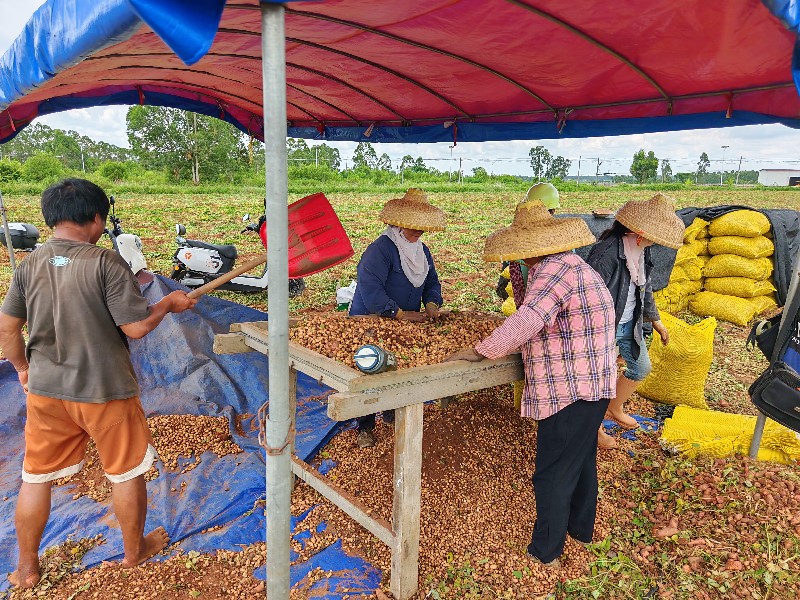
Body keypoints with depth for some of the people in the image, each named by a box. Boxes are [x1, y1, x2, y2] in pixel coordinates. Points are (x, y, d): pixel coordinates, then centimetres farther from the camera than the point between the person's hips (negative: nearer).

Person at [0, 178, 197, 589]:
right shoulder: (106, 263, -18)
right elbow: (136, 327, -19)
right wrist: (169, 303, -3)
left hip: (46, 391, 5)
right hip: (104, 392, -4)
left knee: (35, 477, 20)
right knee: (127, 472, 16)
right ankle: (135, 551, 34)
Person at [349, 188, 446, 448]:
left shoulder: (422, 250, 6)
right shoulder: (380, 249, -23)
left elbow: (431, 282, 11)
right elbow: (370, 289, -31)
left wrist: (432, 304, -11)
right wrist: (401, 314, -30)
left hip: (405, 328, 7)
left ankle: (393, 414, 33)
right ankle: (365, 428, 14)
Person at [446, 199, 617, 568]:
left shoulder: (554, 269, -21)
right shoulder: (574, 265, 12)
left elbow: (526, 321, -33)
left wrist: (479, 351, -26)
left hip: (570, 392, -11)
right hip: (592, 386, 11)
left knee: (553, 473, 3)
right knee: (581, 460, 25)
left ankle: (545, 551, 19)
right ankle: (581, 529, 44)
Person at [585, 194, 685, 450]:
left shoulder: (641, 250, 1)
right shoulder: (607, 251, -28)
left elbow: (645, 288, 16)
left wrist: (656, 321, 24)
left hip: (629, 324, 9)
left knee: (641, 367, 23)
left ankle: (615, 409, 48)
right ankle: (595, 427, 31)